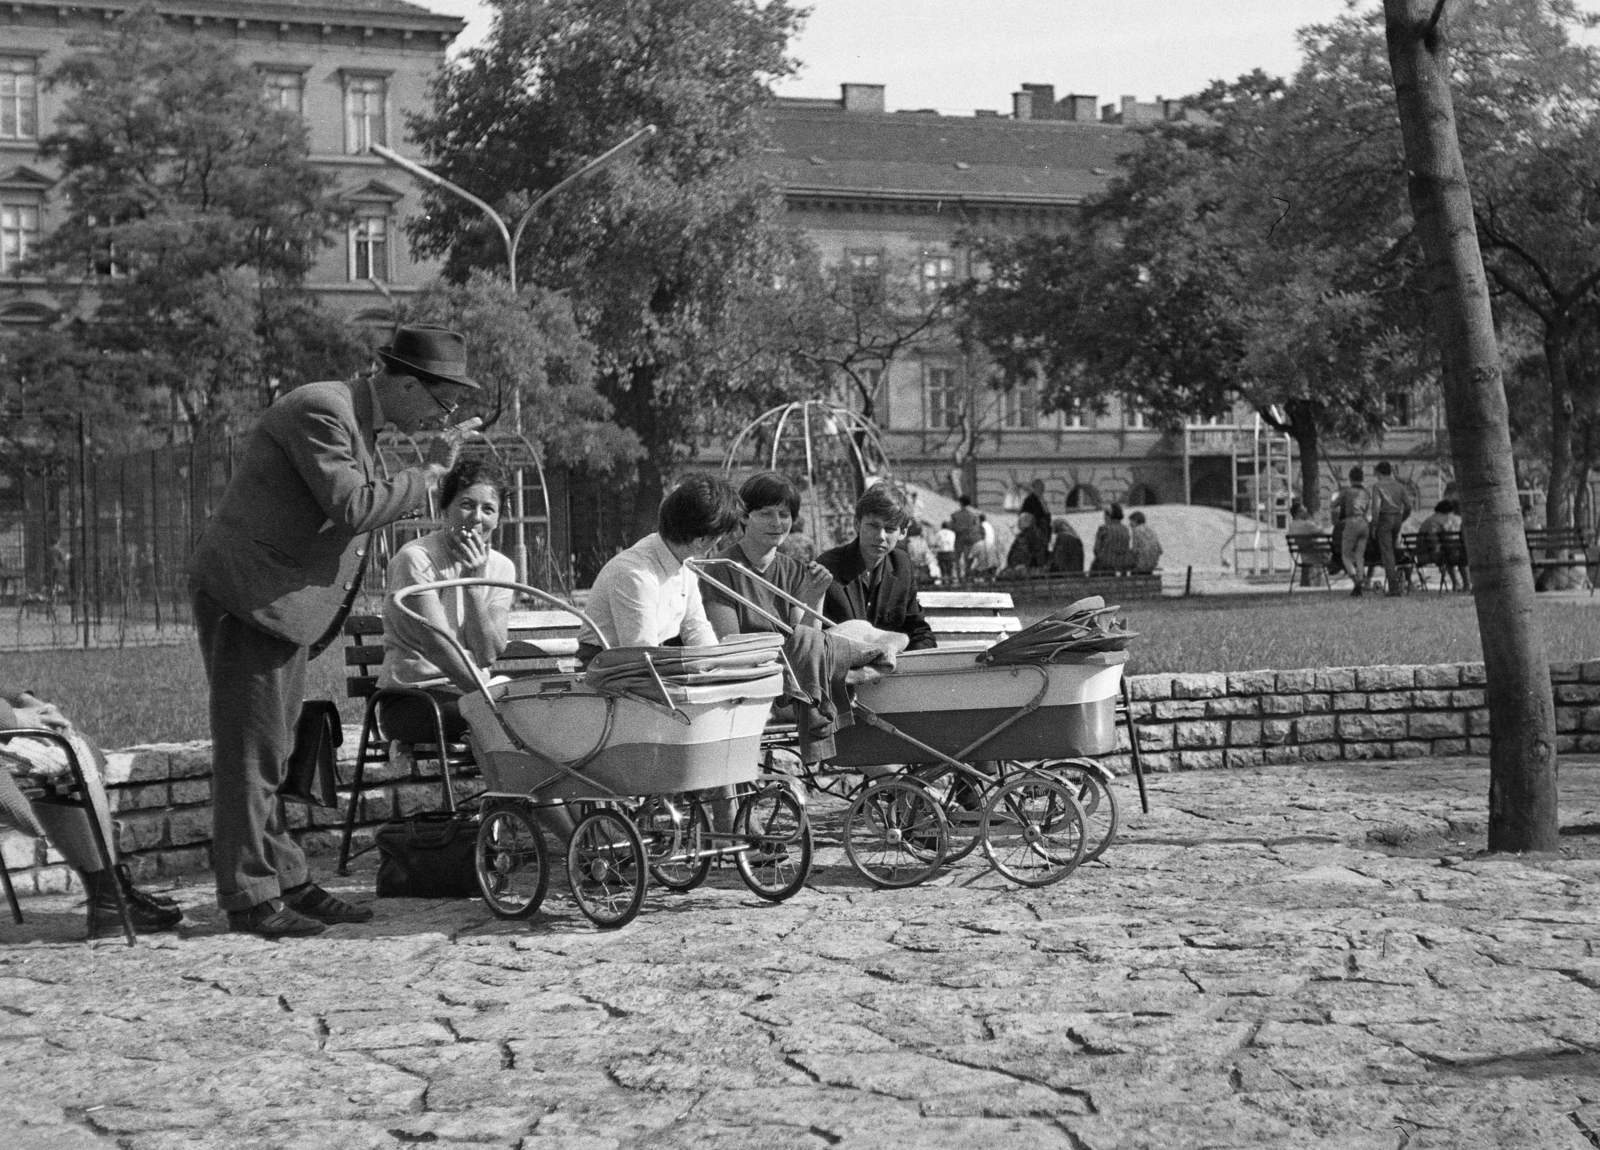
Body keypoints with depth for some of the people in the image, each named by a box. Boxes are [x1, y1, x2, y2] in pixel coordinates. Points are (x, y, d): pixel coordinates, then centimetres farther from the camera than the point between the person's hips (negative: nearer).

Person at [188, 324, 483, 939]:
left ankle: (286, 881, 21)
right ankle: (249, 898, -1)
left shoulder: (355, 417, 15)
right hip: (248, 592, -10)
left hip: (280, 599, 11)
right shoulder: (321, 411, -17)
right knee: (251, 749, -6)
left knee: (271, 750, 15)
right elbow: (352, 508, -24)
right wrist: (432, 468, -17)